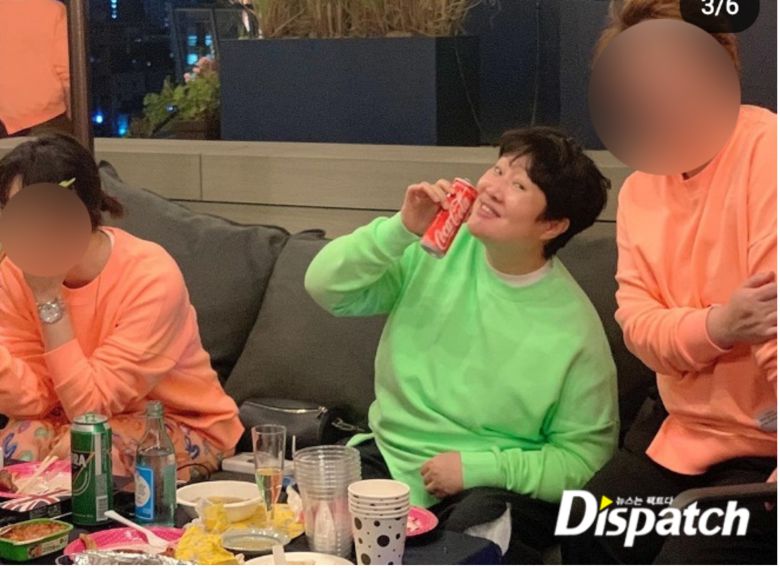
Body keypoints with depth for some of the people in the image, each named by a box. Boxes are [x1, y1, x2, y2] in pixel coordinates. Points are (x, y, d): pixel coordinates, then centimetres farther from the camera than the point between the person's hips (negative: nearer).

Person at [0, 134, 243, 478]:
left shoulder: (151, 276, -26)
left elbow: (90, 405, -27)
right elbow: (31, 402, -17)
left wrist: (48, 298, -30)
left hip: (184, 428, -4)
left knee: (77, 451, -29)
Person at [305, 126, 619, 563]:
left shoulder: (574, 327, -13)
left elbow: (585, 457, -7)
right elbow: (326, 288, -6)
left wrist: (478, 468, -16)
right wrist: (401, 229, -20)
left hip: (495, 482, -4)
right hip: (388, 456, 4)